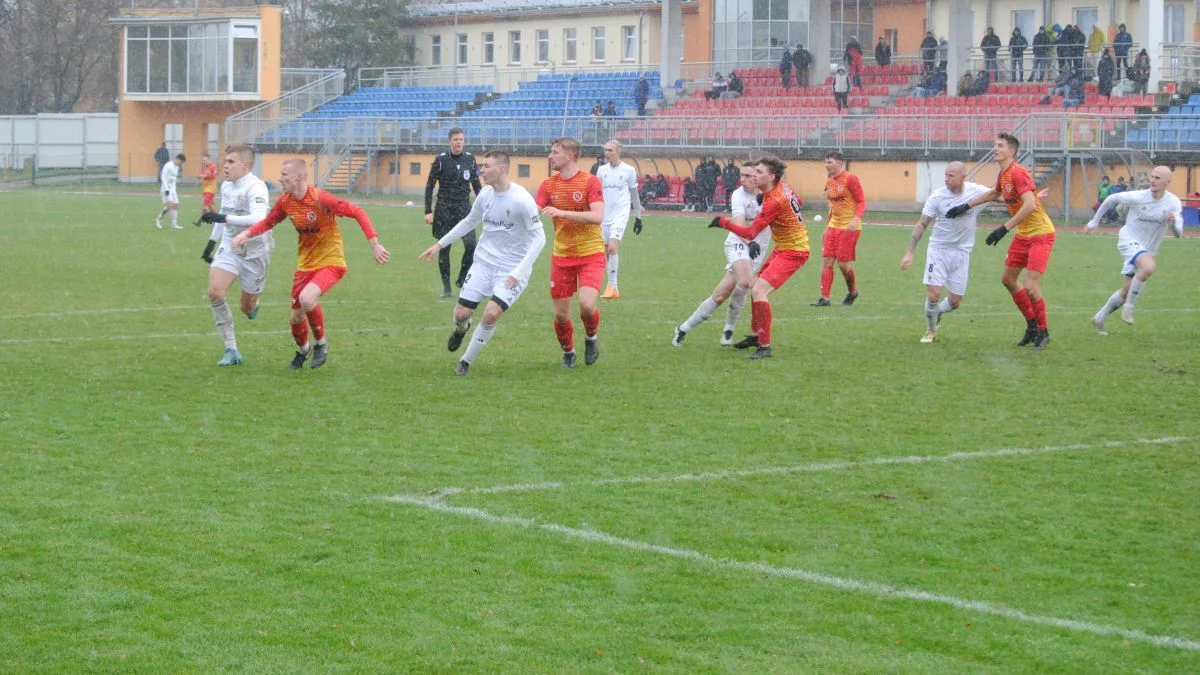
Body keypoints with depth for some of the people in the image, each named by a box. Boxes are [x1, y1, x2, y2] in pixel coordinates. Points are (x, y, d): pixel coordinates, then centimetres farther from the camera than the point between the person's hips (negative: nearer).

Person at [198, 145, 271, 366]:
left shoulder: (255, 187, -21)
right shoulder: (226, 186, 5)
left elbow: (259, 219, -38)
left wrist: (223, 218, -42)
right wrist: (212, 241, 27)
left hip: (255, 252, -6)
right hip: (229, 248, 6)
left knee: (248, 308, 4)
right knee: (215, 292, -17)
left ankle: (254, 305, 46)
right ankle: (231, 350, -10)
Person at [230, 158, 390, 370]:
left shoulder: (321, 199, -23)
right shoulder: (285, 201, -4)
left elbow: (358, 213, -20)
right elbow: (268, 222, 12)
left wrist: (374, 245, -22)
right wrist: (247, 233, -7)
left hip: (331, 261, -6)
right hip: (305, 263, 6)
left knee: (307, 298, -31)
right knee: (297, 316, 11)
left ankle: (321, 344, -5)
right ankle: (302, 350, 44)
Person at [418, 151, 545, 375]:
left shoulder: (521, 200, -19)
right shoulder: (485, 194, 0)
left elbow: (539, 238, -16)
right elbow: (469, 222, 19)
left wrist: (518, 272, -23)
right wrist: (440, 244, 19)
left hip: (511, 269, -5)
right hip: (483, 262, 5)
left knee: (491, 313, -21)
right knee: (461, 313, -1)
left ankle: (466, 361, 0)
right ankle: (461, 329, 38)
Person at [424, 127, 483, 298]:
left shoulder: (470, 159, 5)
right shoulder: (441, 160, -4)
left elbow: (476, 185, 15)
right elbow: (429, 186, 0)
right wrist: (428, 211, -6)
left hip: (464, 207, 2)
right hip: (444, 209, -2)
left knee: (471, 245, -12)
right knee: (444, 248, 1)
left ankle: (462, 280, 6)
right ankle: (446, 287, 10)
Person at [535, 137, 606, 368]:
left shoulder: (590, 182, -10)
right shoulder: (549, 185, 5)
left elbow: (598, 217, -22)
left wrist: (563, 213, -28)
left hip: (590, 254, -4)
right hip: (561, 256, 4)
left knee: (587, 305, -22)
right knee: (561, 314, 2)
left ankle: (592, 336, 11)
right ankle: (568, 352, 29)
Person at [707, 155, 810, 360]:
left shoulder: (775, 201, -27)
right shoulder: (783, 187, 0)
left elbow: (751, 233, -25)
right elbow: (797, 202, 20)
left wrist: (724, 222, -22)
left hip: (792, 252, -11)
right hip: (782, 248, 11)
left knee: (759, 290, -21)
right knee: (756, 287, 20)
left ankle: (765, 347, -19)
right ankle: (757, 335, 36)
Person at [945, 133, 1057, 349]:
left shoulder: (1018, 173, -22)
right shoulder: (1003, 175, 7)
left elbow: (1029, 205, -32)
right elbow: (994, 193, 30)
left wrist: (1004, 229, -32)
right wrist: (967, 206, 28)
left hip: (1040, 234, -10)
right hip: (1023, 235, 10)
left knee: (1030, 287, -15)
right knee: (1008, 279, 14)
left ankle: (1043, 333, 5)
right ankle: (1032, 326, 27)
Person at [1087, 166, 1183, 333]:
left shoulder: (1173, 203, -8)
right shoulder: (1138, 197, -15)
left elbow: (1178, 233, -9)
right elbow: (1111, 199, 0)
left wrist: (1173, 223, -33)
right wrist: (1095, 221, 7)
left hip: (1147, 249, 5)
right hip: (1129, 240, -5)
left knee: (1127, 291, 7)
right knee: (1148, 267, -34)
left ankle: (1099, 319, 25)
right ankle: (1128, 307, -19)